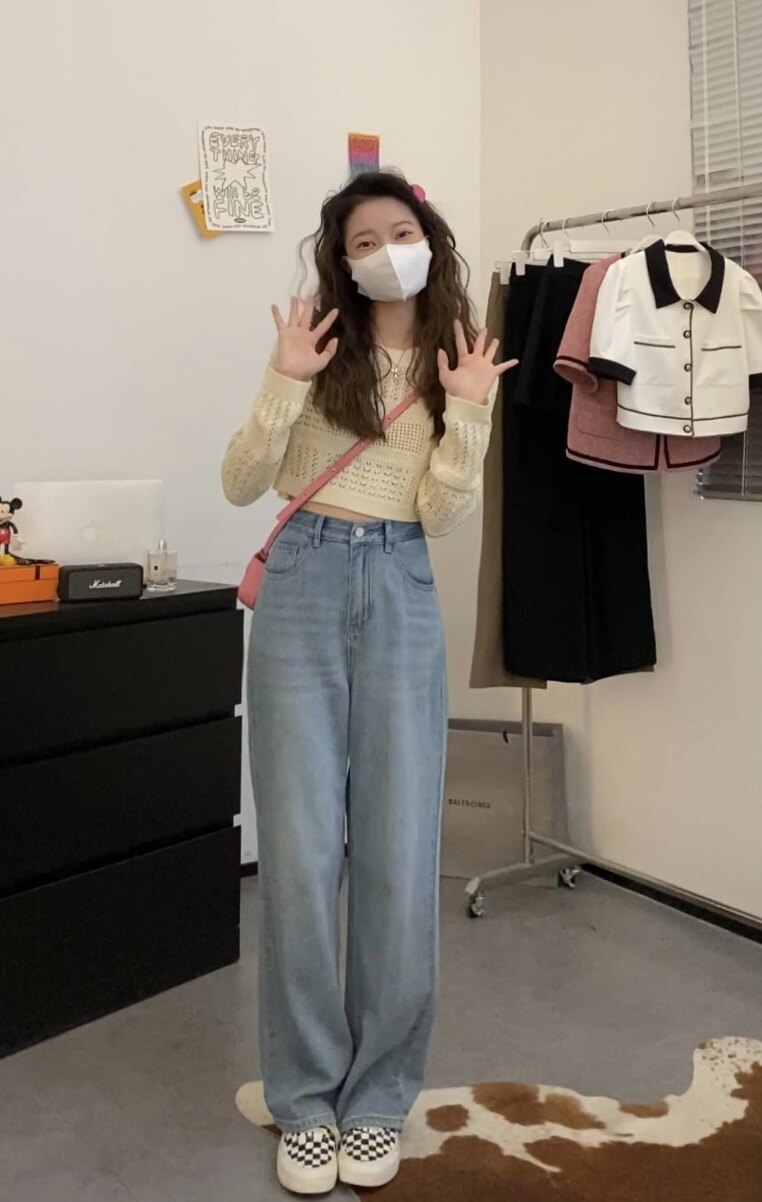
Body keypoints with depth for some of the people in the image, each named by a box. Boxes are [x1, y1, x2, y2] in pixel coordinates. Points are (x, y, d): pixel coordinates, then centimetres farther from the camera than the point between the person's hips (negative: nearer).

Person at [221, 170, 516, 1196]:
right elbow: (241, 485, -1)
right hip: (303, 586, -1)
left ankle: (379, 1093, 19)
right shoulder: (321, 345, 5)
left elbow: (443, 515, -1)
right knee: (300, 851, -1)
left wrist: (465, 409, -12)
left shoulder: (461, 363, 8)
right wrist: (286, 381, -12)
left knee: (400, 855, 0)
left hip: (402, 596, 1)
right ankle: (307, 1097, 17)